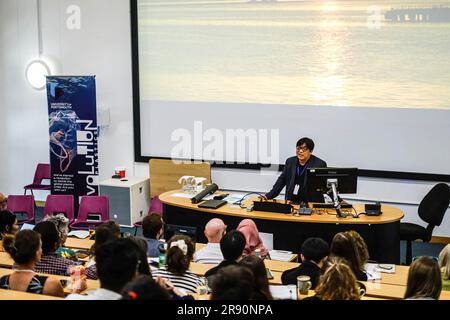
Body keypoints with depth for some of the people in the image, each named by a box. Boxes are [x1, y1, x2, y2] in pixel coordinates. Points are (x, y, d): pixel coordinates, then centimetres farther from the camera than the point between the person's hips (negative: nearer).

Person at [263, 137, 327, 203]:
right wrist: (269, 196, 7)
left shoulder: (320, 164, -3)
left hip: (311, 203, -3)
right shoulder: (290, 161, 11)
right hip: (291, 202, 3)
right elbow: (282, 180, 15)